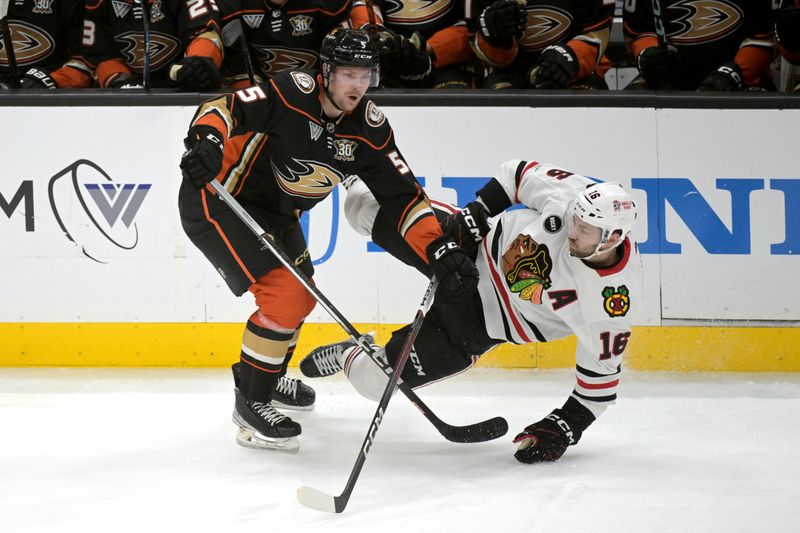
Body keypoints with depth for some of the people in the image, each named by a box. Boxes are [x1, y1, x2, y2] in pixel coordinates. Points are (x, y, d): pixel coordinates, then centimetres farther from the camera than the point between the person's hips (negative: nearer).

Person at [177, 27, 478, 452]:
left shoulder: (369, 129, -8)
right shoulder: (293, 94, -26)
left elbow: (402, 195, -9)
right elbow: (226, 108, -27)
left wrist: (441, 251, -18)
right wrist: (206, 140, -49)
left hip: (274, 211, 8)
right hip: (217, 198, -8)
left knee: (301, 297, 22)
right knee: (284, 295, -18)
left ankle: (268, 376, 46)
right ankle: (250, 404, -5)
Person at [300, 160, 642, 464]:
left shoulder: (615, 299, -31)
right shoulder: (571, 196, -26)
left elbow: (602, 366, -17)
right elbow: (520, 175, -6)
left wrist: (568, 426, -18)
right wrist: (474, 214, -14)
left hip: (484, 321, -2)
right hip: (477, 248, 2)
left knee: (374, 378, -3)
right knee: (366, 206, 0)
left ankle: (350, 357, 34)